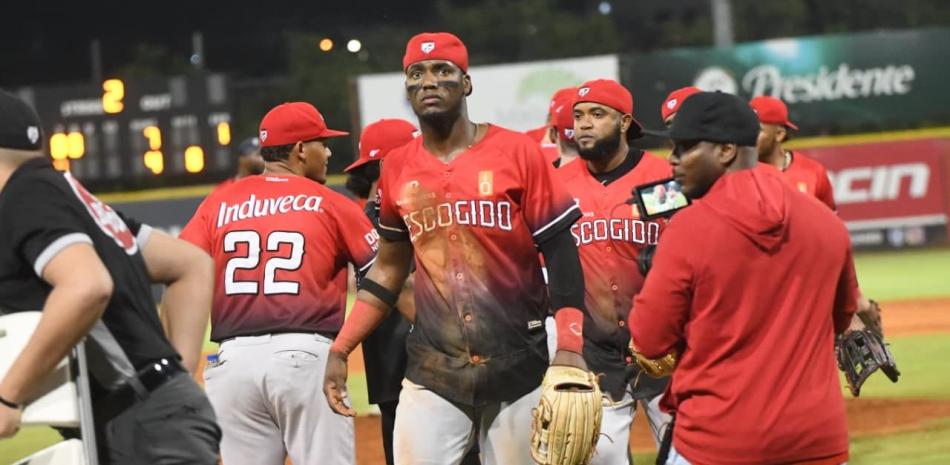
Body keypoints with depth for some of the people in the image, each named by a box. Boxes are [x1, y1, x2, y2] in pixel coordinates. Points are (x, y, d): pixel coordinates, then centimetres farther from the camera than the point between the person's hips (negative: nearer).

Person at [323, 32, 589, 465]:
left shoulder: (517, 152, -3)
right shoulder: (397, 168, 7)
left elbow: (560, 253, -4)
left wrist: (570, 348, -15)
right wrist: (340, 350, 10)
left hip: (518, 369, -2)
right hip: (431, 375, 2)